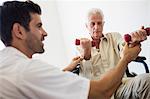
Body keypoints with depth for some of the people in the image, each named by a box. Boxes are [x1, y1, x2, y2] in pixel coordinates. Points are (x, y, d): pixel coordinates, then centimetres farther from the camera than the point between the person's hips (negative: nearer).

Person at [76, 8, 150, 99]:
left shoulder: (114, 37, 16)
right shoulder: (82, 46, 12)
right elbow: (85, 79, -2)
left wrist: (133, 41, -34)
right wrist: (86, 54, -20)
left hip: (120, 84, 2)